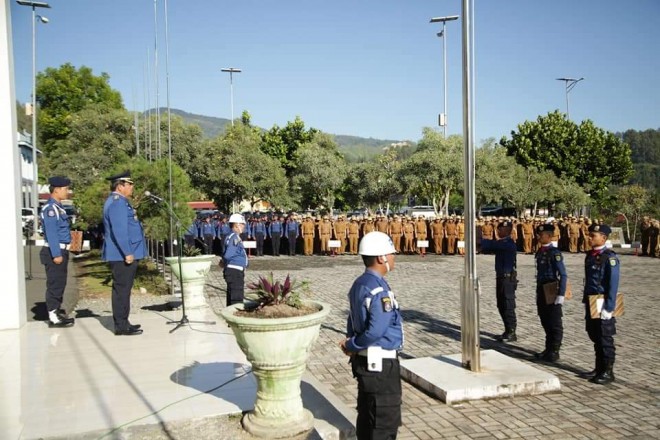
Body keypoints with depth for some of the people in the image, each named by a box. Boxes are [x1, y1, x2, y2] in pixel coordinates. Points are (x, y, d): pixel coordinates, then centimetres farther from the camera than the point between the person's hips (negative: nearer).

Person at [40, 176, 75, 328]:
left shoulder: (58, 207, 14)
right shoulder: (50, 209, -16)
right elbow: (51, 233, -21)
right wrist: (56, 254, -23)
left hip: (60, 251, 10)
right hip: (54, 252, -10)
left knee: (59, 284, 16)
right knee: (55, 284, -4)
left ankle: (57, 312, 25)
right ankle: (54, 318, 2)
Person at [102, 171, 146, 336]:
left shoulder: (119, 201, 18)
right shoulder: (117, 202, -15)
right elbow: (119, 230, -23)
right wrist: (127, 253, -24)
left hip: (123, 254, 11)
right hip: (123, 255, -11)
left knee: (123, 288, 14)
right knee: (122, 289, -6)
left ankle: (122, 322, 22)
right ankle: (121, 326, -2)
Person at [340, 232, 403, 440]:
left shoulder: (360, 284, 8)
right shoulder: (379, 289, -21)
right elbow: (376, 330, -27)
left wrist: (351, 346, 3)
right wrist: (352, 346, -13)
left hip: (365, 360, 9)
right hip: (380, 362, -9)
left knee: (367, 416, 18)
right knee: (386, 422, 1)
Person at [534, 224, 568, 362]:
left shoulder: (554, 253, -14)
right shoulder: (540, 252, 10)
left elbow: (563, 275, -16)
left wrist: (561, 294, -20)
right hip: (541, 291, 8)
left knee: (554, 324, 3)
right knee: (545, 322, 15)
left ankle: (554, 352, 12)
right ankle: (548, 349, 27)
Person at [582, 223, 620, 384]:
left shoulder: (610, 257, -14)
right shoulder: (590, 255, 9)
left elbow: (613, 285, -17)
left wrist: (608, 308, -18)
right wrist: (585, 301, 14)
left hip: (603, 304, -7)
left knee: (605, 339, 2)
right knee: (595, 337, 14)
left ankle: (608, 372, 13)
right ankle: (599, 368, 26)